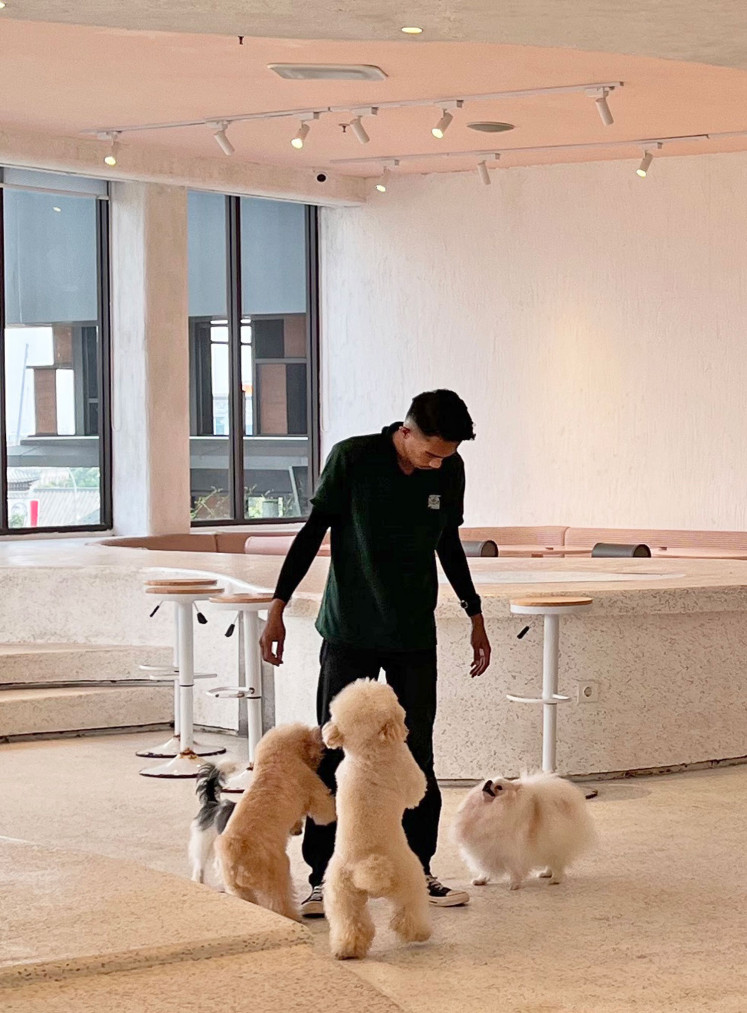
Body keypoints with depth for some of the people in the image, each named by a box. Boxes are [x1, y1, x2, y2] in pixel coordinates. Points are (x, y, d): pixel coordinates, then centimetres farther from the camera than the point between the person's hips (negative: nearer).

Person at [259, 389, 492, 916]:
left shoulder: (450, 470, -2)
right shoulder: (353, 459, -13)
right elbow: (314, 530, -6)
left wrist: (475, 616, 18)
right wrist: (278, 607, -8)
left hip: (415, 635, 3)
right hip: (349, 633, -3)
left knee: (417, 754, 6)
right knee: (334, 756, -3)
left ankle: (418, 869, 16)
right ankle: (323, 877, 1)